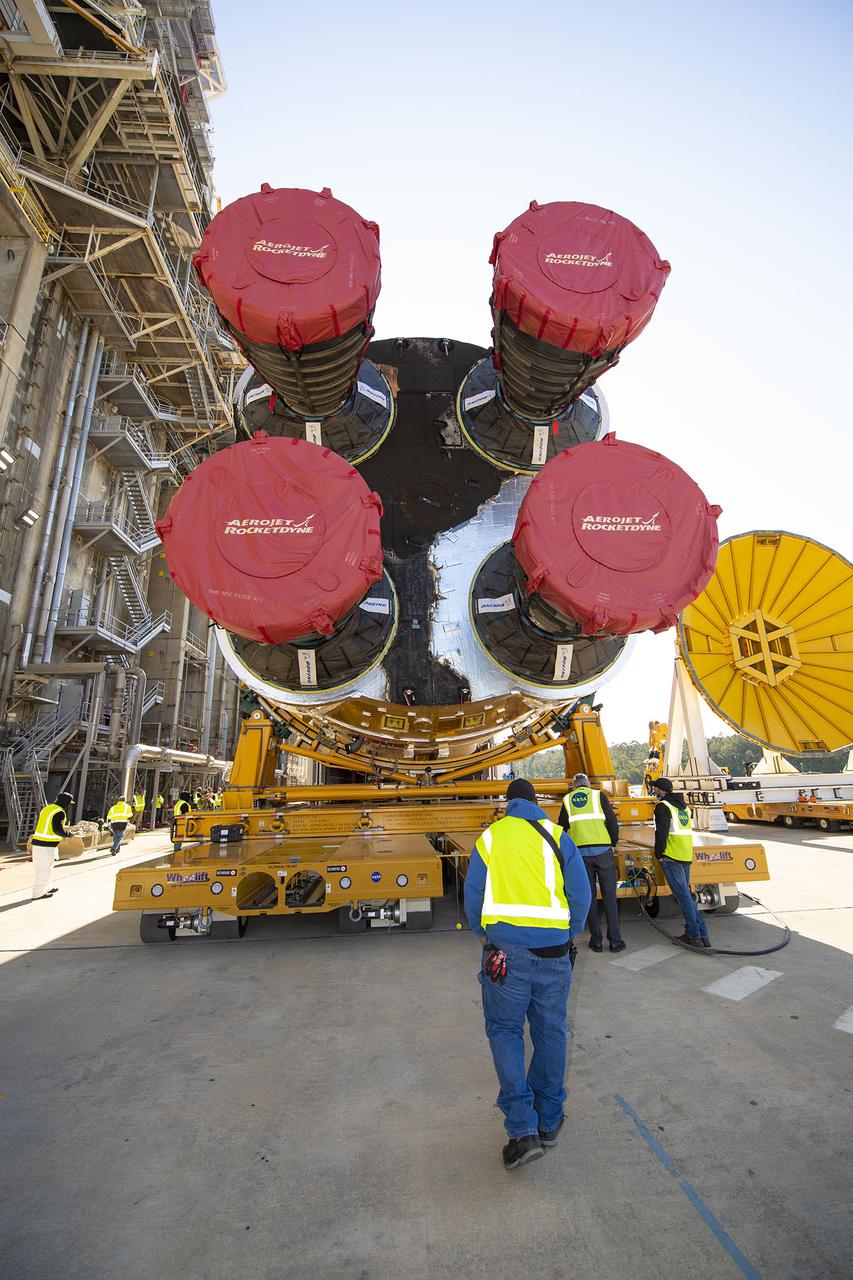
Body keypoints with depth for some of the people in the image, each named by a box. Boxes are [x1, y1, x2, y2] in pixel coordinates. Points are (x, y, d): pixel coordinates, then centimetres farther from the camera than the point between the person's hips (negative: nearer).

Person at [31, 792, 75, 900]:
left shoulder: (47, 808, 14)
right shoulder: (59, 812, -14)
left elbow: (43, 826, 19)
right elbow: (58, 829, -20)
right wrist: (68, 833, -3)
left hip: (37, 842, 9)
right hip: (47, 845, -9)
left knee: (41, 868, 19)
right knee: (45, 869, 2)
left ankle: (46, 888, 33)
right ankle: (38, 893, 8)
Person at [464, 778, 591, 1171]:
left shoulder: (489, 837, 3)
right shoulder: (556, 836, 2)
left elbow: (473, 895, 5)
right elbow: (581, 894, 2)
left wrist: (484, 933, 22)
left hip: (506, 946, -1)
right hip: (553, 947, 2)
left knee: (504, 1029, 12)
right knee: (550, 1032, 17)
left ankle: (523, 1130, 4)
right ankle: (548, 1121, 31)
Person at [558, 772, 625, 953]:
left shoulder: (567, 800, 9)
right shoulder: (599, 796, 4)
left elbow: (562, 827, 14)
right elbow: (613, 822, 0)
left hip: (581, 854, 1)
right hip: (603, 852, -1)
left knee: (589, 896, 10)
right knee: (609, 896, 8)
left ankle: (596, 940, 14)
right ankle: (615, 940, 11)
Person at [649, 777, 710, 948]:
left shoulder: (663, 806, -10)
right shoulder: (683, 806, 17)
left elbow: (661, 833, -18)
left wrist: (659, 854, -7)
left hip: (671, 857, -8)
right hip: (686, 856, 8)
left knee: (683, 896, -2)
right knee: (686, 894, 15)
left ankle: (694, 935, 1)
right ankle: (702, 934, 15)